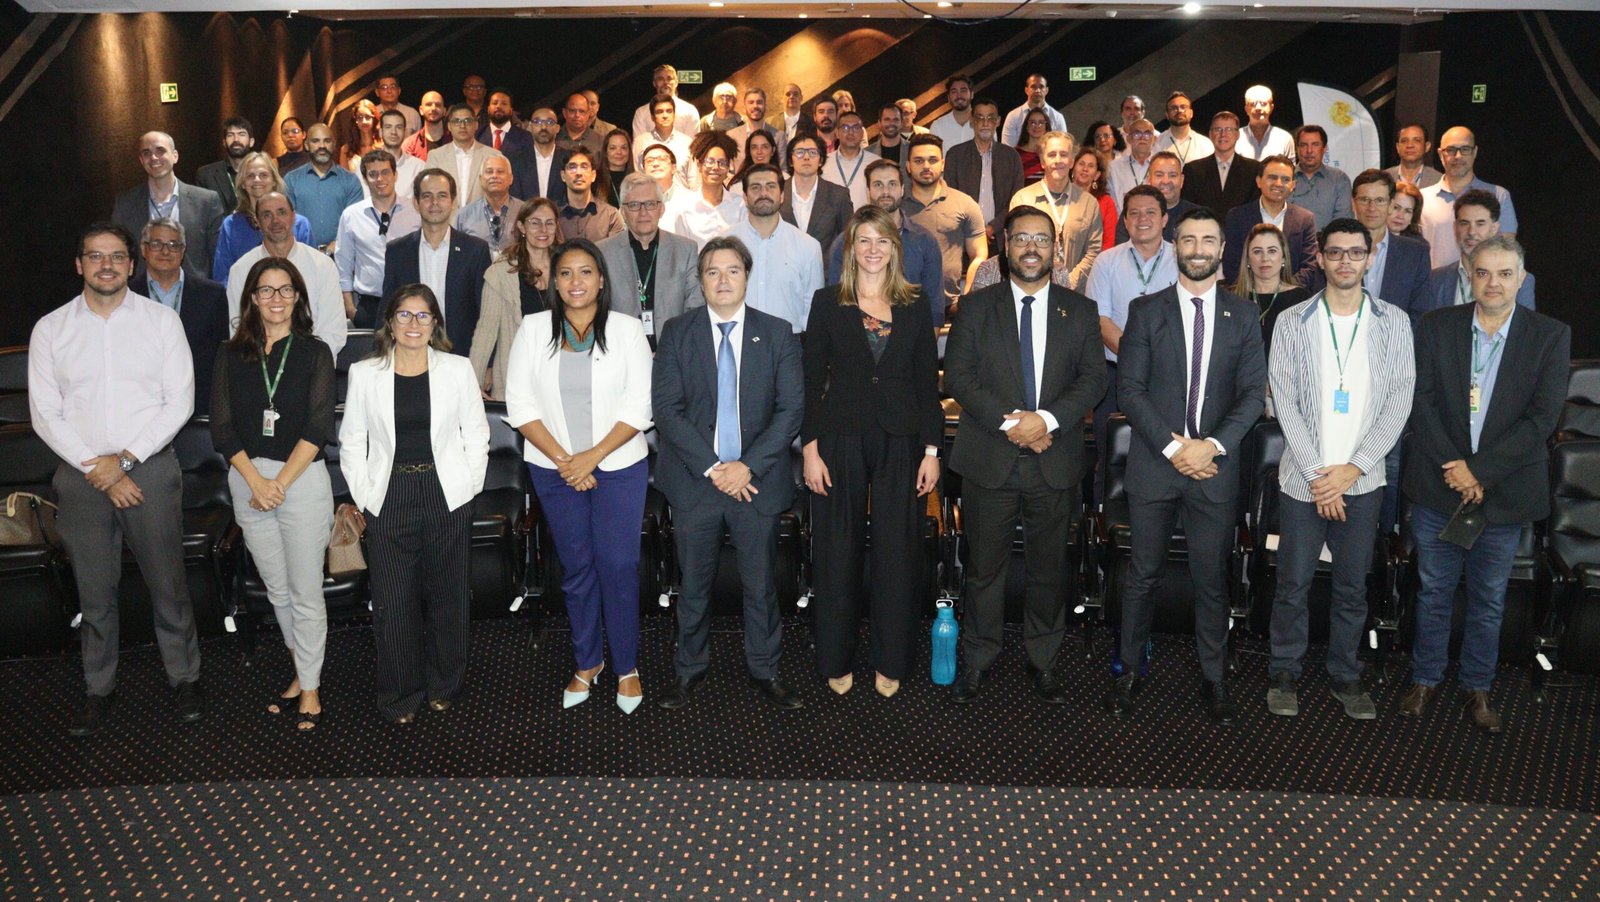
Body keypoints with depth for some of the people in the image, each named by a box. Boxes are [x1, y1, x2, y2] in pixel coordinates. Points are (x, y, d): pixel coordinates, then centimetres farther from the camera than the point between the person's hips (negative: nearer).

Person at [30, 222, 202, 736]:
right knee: (94, 592, 9)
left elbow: (179, 401, -4)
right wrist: (97, 470, -9)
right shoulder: (50, 329, 3)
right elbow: (45, 414, 0)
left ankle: (185, 678, 19)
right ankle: (98, 690, 23)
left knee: (168, 584, 4)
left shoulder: (161, 321, 1)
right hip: (80, 475, 1)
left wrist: (124, 459, -11)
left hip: (151, 468, -1)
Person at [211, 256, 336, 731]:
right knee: (277, 589, 14)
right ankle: (302, 670, 29)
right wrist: (256, 481, -11)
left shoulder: (314, 353, -1)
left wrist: (281, 483, -14)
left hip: (303, 480, -3)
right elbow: (222, 428, 1)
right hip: (247, 480, 3)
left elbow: (318, 428, -8)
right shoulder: (230, 355, 6)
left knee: (305, 592, 1)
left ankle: (310, 687, 13)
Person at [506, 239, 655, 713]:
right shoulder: (534, 330, 2)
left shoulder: (626, 330, -1)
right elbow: (520, 404, -2)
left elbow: (638, 407, -5)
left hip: (618, 467, -1)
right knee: (575, 568, 10)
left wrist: (593, 456, -14)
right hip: (555, 471, 2)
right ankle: (587, 662, 25)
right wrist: (563, 459, -10)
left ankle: (627, 666, 13)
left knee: (619, 566, -2)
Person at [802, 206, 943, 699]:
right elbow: (812, 379, 1)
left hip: (899, 445, 1)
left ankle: (891, 663, 21)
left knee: (897, 555, 5)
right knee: (837, 554, 6)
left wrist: (932, 450, 1)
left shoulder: (915, 306, 6)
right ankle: (836, 661, 22)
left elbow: (927, 382, 7)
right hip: (841, 441, -1)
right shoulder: (828, 302, 2)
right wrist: (810, 447, -6)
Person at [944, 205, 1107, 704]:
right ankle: (977, 660, 22)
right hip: (989, 460, -1)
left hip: (1055, 461, 1)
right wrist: (1008, 421, -15)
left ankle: (1043, 661, 26)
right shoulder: (976, 306, 4)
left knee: (1049, 569, 11)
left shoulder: (1079, 310, 8)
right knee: (985, 568, 7)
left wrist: (1047, 418, -16)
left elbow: (1094, 378, 0)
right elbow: (957, 375, -4)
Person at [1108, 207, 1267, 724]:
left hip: (1215, 467, 1)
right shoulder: (1146, 311, 3)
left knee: (1212, 579, 7)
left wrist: (1213, 445, -13)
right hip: (1153, 464, -1)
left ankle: (1213, 680, 20)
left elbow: (1253, 393, 2)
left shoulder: (1243, 315, 7)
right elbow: (1129, 389, -3)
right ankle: (1129, 673, 19)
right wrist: (1171, 447, -12)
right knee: (1144, 576, 7)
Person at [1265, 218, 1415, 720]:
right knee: (1293, 583, 5)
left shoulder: (1393, 322, 3)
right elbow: (1284, 404, -4)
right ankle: (1284, 674, 21)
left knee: (1352, 586, 11)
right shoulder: (1293, 321, -1)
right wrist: (1318, 474, -10)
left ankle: (1345, 675, 26)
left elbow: (1399, 402, -1)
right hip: (1303, 479, -1)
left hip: (1363, 480, 1)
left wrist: (1353, 468, -10)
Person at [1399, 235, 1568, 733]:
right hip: (1437, 487, 1)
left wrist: (1480, 471, -16)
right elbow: (1421, 401, -5)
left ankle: (1478, 688, 27)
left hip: (1504, 491, 0)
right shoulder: (1436, 327, -1)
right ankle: (1425, 678, 28)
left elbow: (1542, 417, -10)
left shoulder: (1551, 336, -3)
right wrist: (1451, 465, -15)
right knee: (1434, 592, 13)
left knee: (1489, 599, 12)